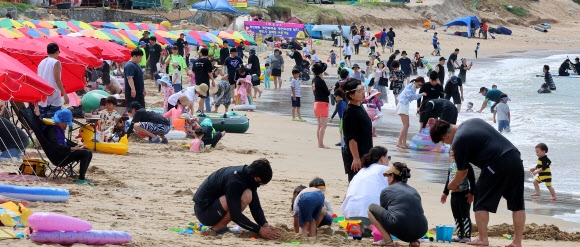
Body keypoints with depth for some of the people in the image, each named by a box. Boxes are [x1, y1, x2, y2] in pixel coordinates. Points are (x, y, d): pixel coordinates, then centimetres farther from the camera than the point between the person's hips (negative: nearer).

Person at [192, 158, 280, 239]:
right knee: (245, 196, -25)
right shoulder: (235, 180, -28)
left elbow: (256, 206, 2)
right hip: (204, 211, -10)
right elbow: (236, 215, -28)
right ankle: (218, 227, -10)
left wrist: (265, 225, -14)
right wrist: (259, 230, -26)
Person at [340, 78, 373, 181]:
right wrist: (356, 158, -24)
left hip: (364, 154, 9)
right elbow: (350, 138, -21)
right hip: (354, 154, -9)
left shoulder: (360, 107, 9)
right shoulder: (349, 112, -18)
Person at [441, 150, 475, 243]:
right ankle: (460, 236, 17)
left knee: (465, 216, -5)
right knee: (457, 217, 10)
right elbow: (448, 181, 23)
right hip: (454, 194, 7)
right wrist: (445, 193, 21)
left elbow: (472, 180, -10)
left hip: (464, 194, -7)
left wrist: (471, 193, -14)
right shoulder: (451, 167, 13)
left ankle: (467, 236, -3)